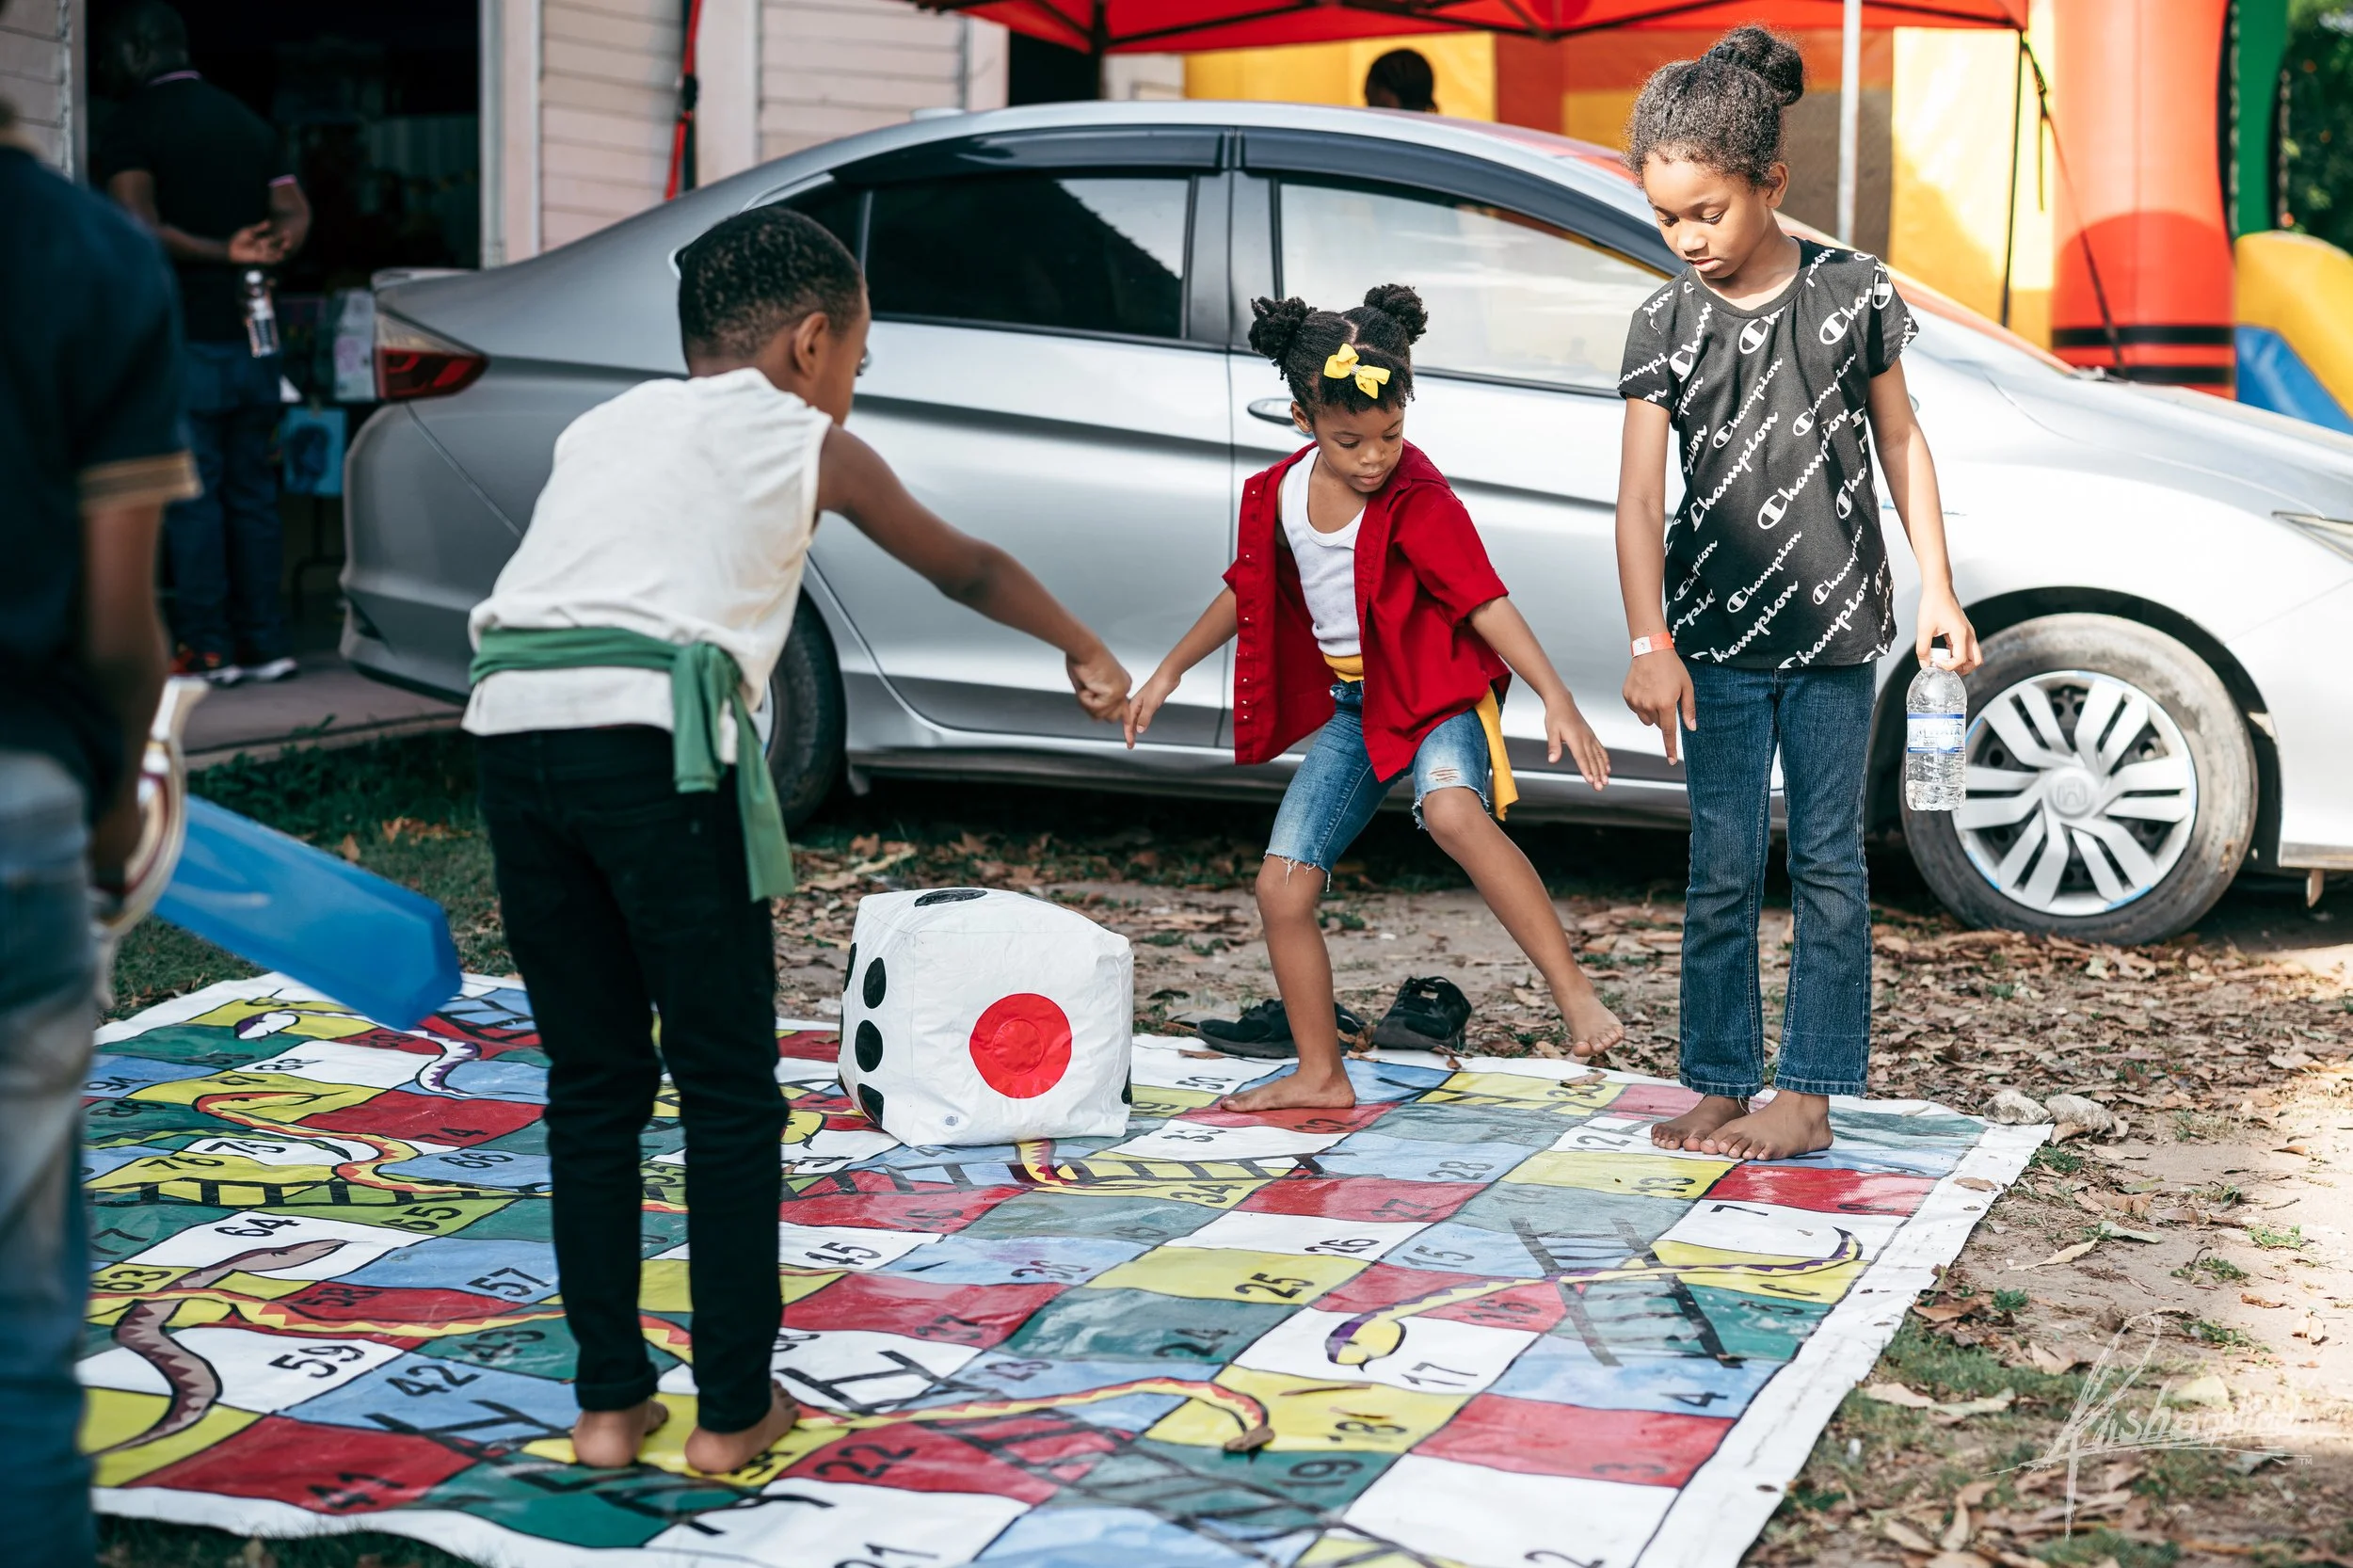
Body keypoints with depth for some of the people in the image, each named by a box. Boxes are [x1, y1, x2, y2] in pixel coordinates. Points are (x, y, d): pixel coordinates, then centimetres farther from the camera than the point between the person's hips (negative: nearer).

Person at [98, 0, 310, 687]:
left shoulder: (131, 126, -5)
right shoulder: (249, 122, 14)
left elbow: (139, 228, -18)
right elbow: (295, 215, 6)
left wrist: (222, 251, -16)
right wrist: (258, 254, -9)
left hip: (182, 337, -6)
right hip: (253, 333, 6)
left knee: (192, 493, -3)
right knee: (253, 489, 9)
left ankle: (208, 647, -3)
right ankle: (266, 642, 9)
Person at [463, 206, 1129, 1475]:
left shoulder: (602, 427, 29)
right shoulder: (810, 445, 17)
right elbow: (965, 571, 29)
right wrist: (1087, 653, 45)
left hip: (511, 721, 5)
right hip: (656, 740, -5)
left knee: (589, 1083, 16)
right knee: (729, 1091, 8)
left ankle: (609, 1399, 20)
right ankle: (734, 1407, 14)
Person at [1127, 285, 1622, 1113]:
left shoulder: (1420, 500, -19)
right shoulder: (1280, 493, -1)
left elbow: (1485, 601, -26)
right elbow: (1249, 588, 16)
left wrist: (1556, 699, -37)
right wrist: (1170, 671, 23)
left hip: (1435, 691, -6)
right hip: (1351, 704, 6)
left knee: (1451, 806, -39)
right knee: (1282, 887, 1)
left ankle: (1574, 991, -39)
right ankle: (1320, 1075, 17)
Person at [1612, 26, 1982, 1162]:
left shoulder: (1852, 293, -2)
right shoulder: (1665, 325, -2)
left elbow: (1899, 441, 7)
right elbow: (1640, 494, -7)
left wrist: (1937, 588, 4)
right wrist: (1650, 642, -17)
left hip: (1837, 635, 0)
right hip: (1718, 639, 1)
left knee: (1828, 865, 4)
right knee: (1721, 872, 4)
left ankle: (1808, 1093, 11)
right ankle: (1720, 1085, 14)